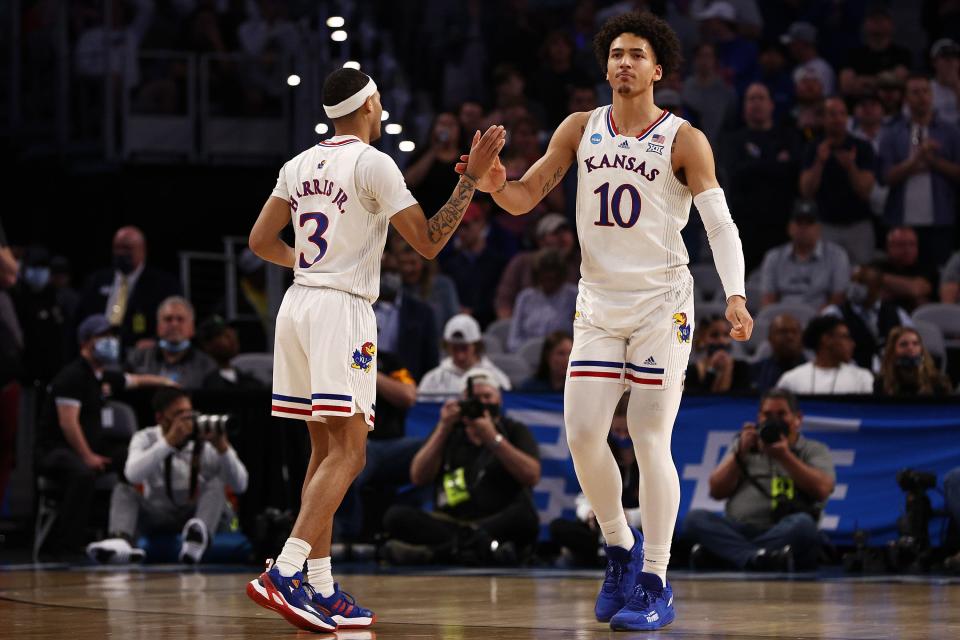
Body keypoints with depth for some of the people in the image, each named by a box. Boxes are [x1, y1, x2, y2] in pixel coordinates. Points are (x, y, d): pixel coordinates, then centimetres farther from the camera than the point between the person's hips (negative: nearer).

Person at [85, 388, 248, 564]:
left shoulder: (206, 442, -6)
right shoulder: (146, 438, -4)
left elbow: (240, 485, -13)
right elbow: (133, 475, -25)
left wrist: (223, 449, -28)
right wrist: (168, 442, -33)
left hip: (199, 513, -1)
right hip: (158, 515, 1)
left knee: (215, 484, -28)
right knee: (123, 490, -21)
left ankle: (199, 538, -59)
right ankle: (120, 541, -53)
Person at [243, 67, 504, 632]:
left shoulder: (300, 166, 13)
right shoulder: (373, 164, -8)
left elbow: (261, 240, 17)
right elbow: (429, 242, -8)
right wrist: (473, 177, -6)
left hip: (298, 305, 8)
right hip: (343, 310, -8)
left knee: (325, 451, 12)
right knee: (347, 453, -11)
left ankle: (321, 591, 10)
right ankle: (284, 574, -25)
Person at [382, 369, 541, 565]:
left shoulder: (515, 431, 13)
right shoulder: (449, 433, 18)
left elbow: (532, 477, -6)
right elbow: (418, 478, 3)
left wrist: (493, 439, -12)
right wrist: (443, 429, -5)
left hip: (498, 522, -2)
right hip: (448, 523, 2)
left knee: (525, 515, -36)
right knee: (396, 515, -24)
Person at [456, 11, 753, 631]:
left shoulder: (684, 140, -5)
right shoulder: (581, 129, 7)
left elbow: (720, 225, -7)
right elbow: (527, 196, 6)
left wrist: (736, 295, -22)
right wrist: (496, 185, -18)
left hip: (662, 301, -4)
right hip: (598, 303, 4)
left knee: (650, 440, -7)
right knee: (583, 434, -5)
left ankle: (656, 586, -1)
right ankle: (621, 548, 19)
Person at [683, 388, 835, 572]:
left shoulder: (815, 451, 17)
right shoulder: (742, 446, 25)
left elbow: (821, 490, -3)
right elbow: (717, 491, 13)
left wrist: (786, 457, -6)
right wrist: (741, 454, 3)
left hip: (785, 533, -2)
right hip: (739, 531, 2)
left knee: (802, 524, -36)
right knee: (695, 518, -25)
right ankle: (757, 558, -49)